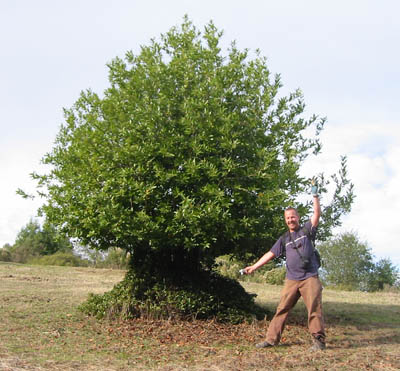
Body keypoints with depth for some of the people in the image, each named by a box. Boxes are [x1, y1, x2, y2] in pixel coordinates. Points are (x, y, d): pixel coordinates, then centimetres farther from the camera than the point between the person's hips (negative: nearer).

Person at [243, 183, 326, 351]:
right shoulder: (284, 239, 16)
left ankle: (318, 340, 1)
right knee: (282, 309, 0)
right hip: (291, 279, 3)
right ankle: (271, 339, 2)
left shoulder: (306, 230, 8)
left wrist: (315, 196, -10)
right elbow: (270, 254, 16)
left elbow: (317, 214, -3)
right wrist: (254, 266, 12)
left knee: (314, 309, -6)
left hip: (310, 277, -3)